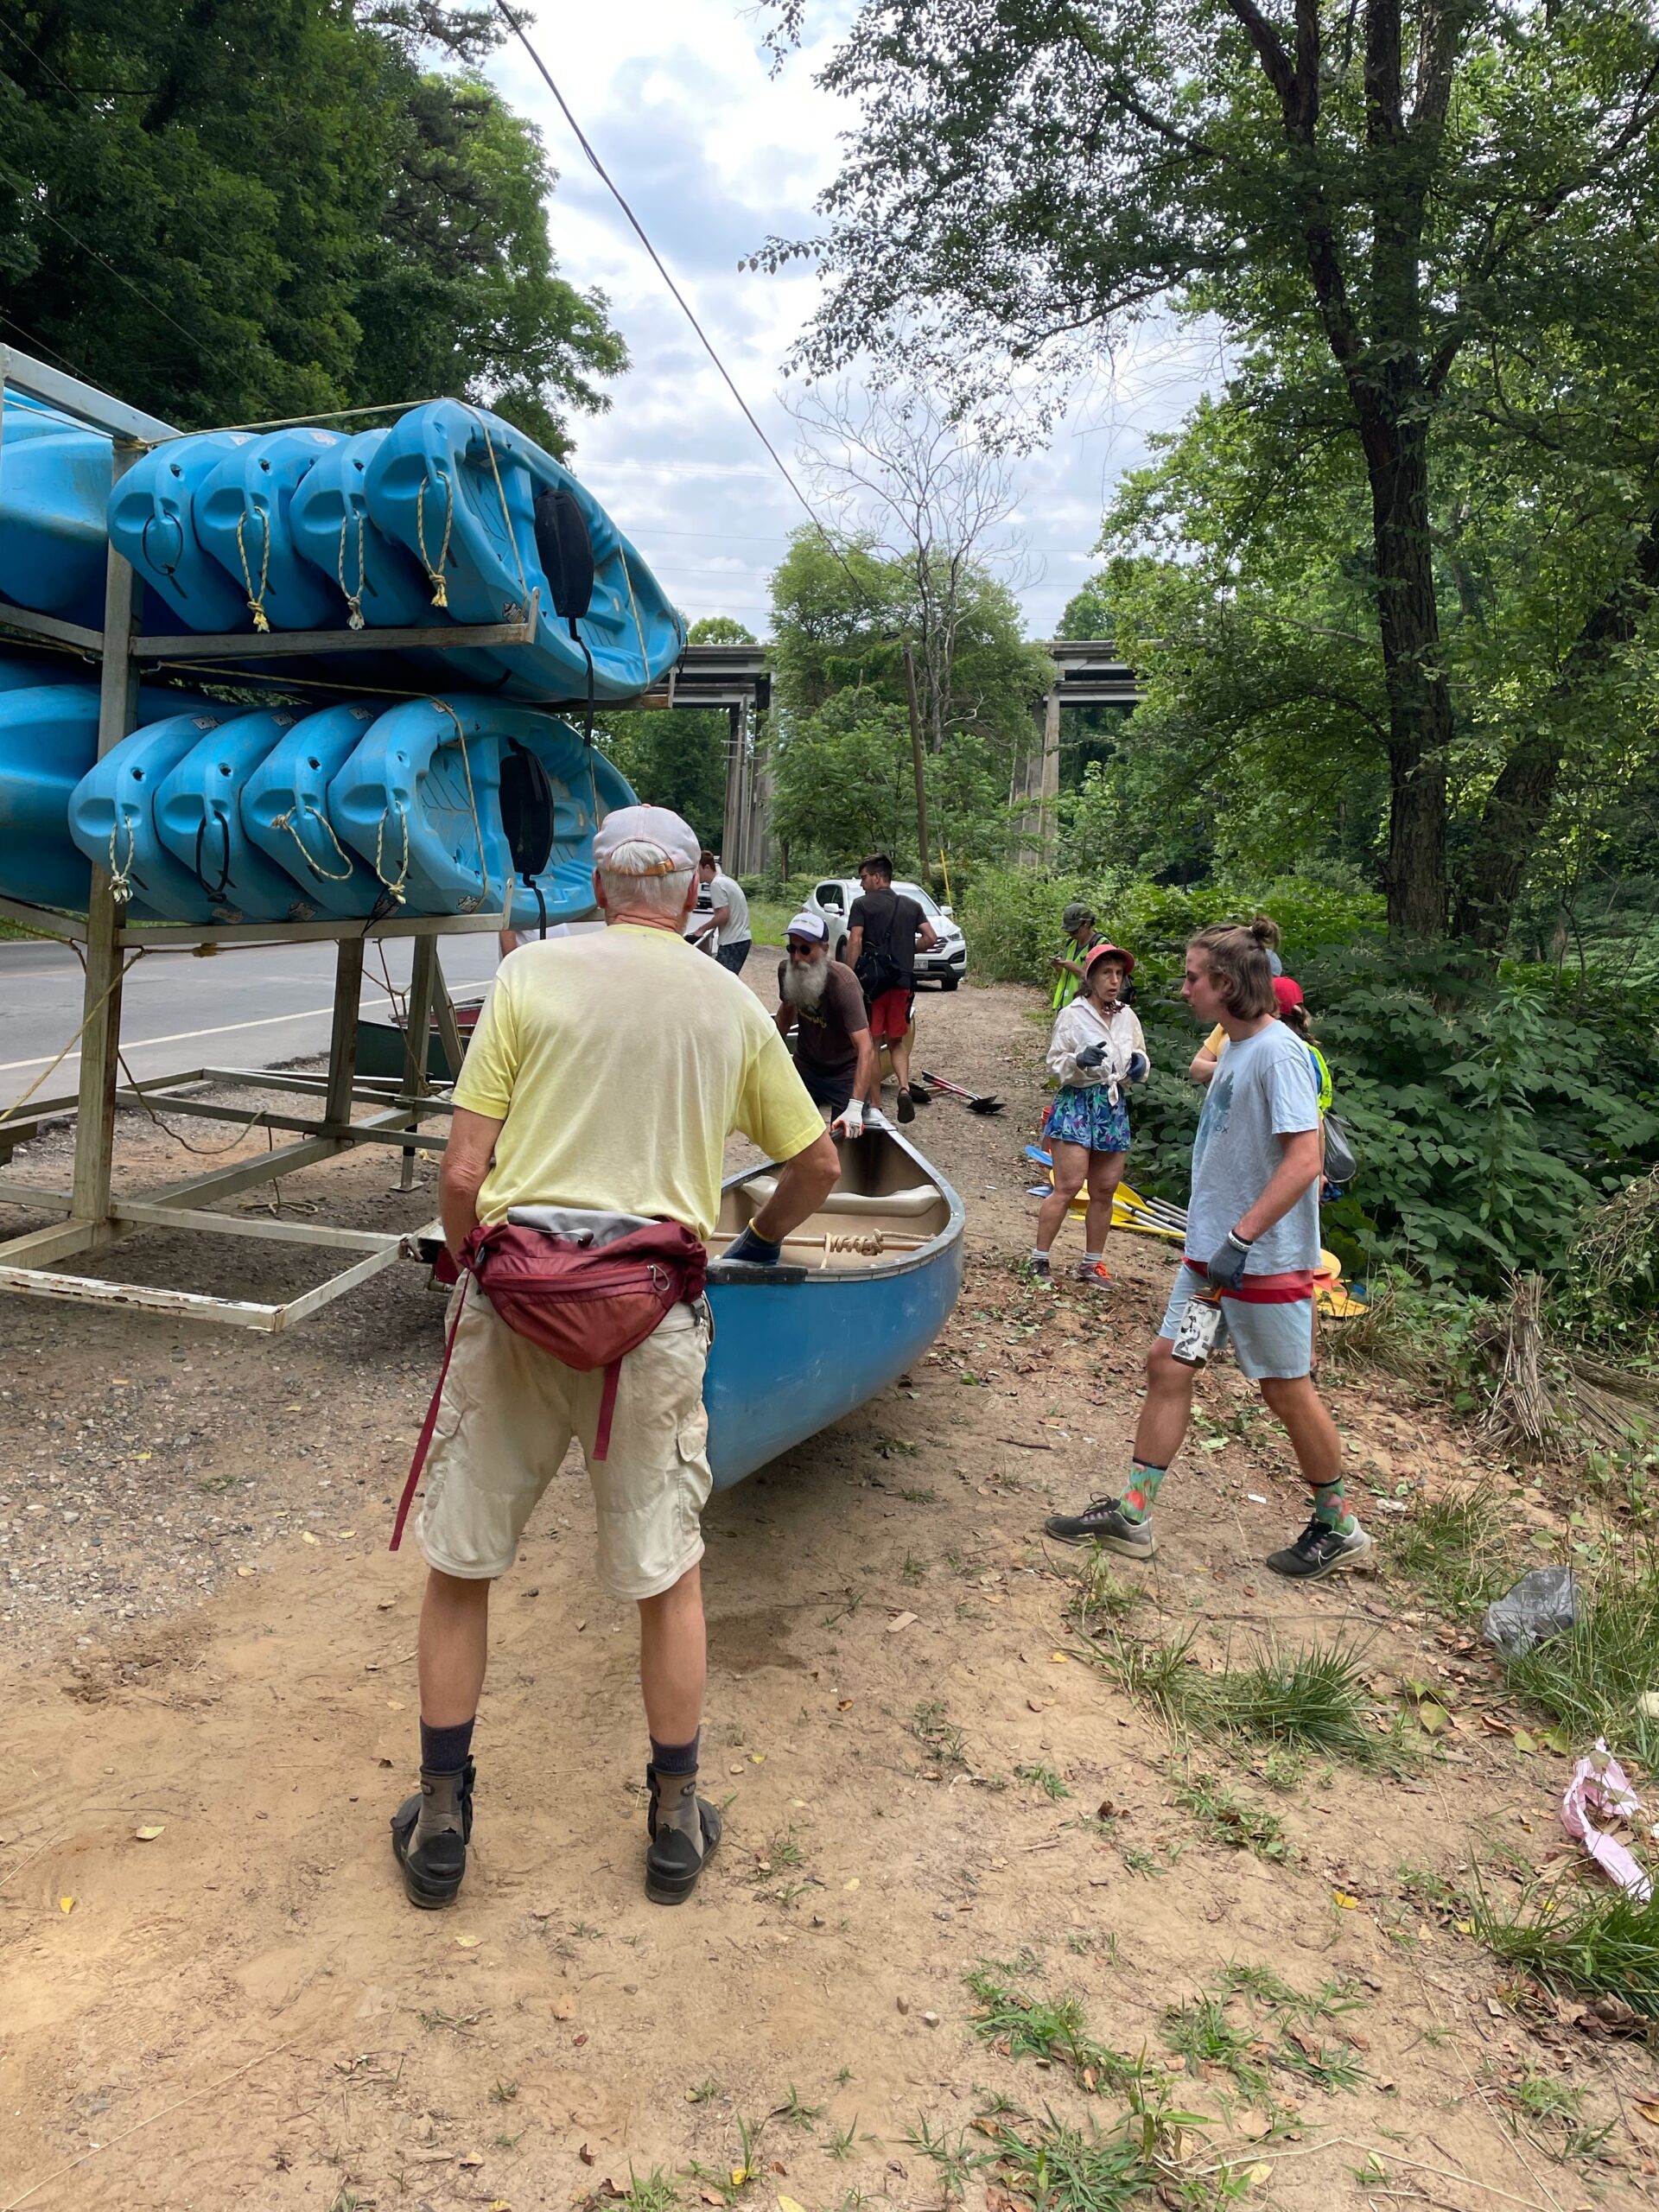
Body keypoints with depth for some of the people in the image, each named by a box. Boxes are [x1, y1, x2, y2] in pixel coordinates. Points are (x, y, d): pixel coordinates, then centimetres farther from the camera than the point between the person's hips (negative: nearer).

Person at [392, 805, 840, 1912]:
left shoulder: (532, 971, -2)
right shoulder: (735, 1005, 5)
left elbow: (464, 1173, -6)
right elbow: (818, 1164, 14)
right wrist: (761, 1238, 33)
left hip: (517, 1305, -1)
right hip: (655, 1318, 1)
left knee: (461, 1564, 16)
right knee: (671, 1575, 16)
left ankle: (442, 1821, 28)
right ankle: (677, 1822, 30)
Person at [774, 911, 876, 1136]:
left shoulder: (842, 983, -31)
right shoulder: (786, 970, -14)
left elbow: (866, 1049, -38)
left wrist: (855, 1107, -47)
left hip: (844, 1074, -5)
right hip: (805, 1066, 5)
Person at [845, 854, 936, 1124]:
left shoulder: (862, 904, -2)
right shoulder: (911, 906, 12)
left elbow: (855, 942, -11)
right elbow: (932, 937, 3)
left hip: (872, 980, -4)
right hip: (903, 982, 4)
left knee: (871, 1043, 5)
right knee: (897, 1041, 15)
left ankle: (875, 1105, 6)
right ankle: (904, 1087, -10)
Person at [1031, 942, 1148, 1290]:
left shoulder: (1128, 1018, 7)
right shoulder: (1073, 1015, -7)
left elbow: (1139, 1060, 17)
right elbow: (1055, 1065, -6)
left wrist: (1140, 1063, -5)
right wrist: (1079, 1061, -24)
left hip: (1113, 1106, 5)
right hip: (1076, 1103, -5)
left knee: (1104, 1190, 9)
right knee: (1068, 1187, -9)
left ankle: (1091, 1264, 21)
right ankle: (1039, 1259, 2)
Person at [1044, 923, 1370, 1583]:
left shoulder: (1277, 1052, -19)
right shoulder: (1235, 1048, 9)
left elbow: (1303, 1162, -25)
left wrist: (1239, 1241, -26)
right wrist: (1214, 1239, 17)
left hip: (1265, 1258, -9)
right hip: (1212, 1249, 9)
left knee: (1286, 1391, 6)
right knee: (1167, 1365, 8)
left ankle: (1339, 1528, 27)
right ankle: (1130, 1516, 17)